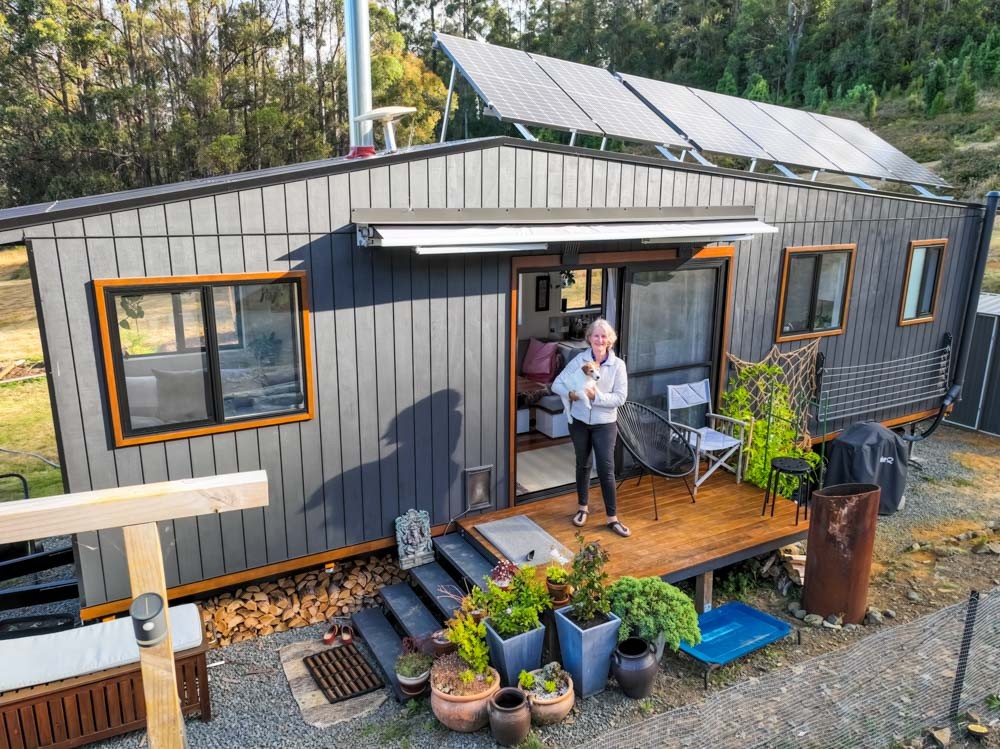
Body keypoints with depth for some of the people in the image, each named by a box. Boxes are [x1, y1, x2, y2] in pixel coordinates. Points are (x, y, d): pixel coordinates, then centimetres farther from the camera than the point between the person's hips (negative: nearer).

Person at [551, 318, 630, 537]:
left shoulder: (618, 365, -9)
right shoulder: (579, 360, -6)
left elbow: (620, 397, -13)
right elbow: (557, 384, -7)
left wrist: (596, 396, -25)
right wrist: (570, 394, -26)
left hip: (605, 424, -2)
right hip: (579, 421, 2)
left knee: (606, 469, -1)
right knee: (583, 465, 16)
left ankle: (613, 518, 11)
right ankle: (583, 507, 34)